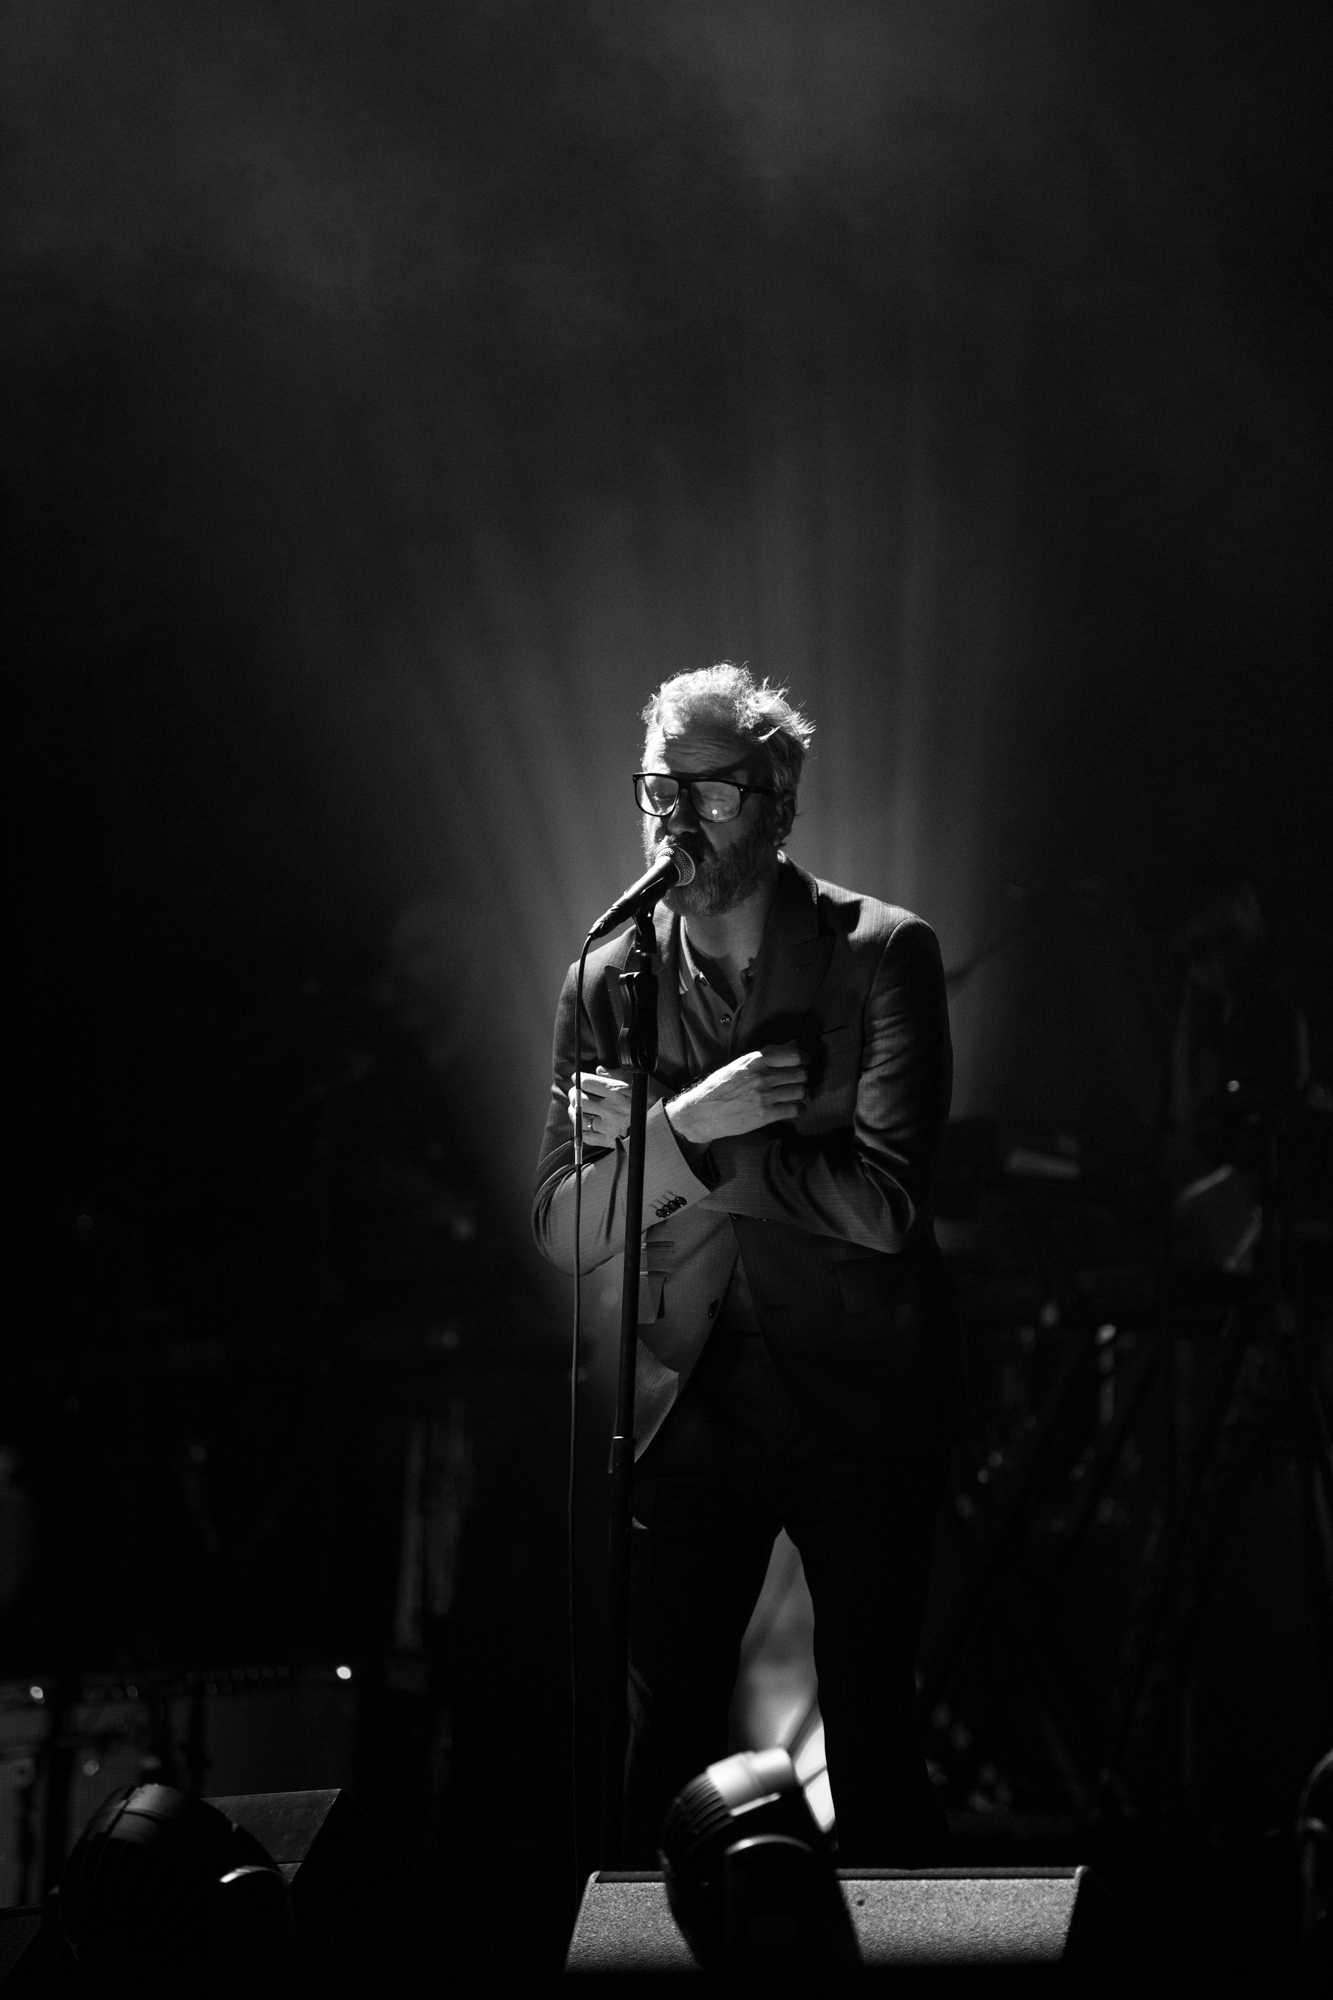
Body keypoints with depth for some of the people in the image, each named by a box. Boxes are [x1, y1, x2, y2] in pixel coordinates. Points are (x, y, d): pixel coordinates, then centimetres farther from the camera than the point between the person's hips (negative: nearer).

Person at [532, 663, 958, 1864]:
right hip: (692, 1399, 3)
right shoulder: (613, 978, 3)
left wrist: (665, 1136, -17)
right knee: (665, 1738, 4)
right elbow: (566, 1235, -2)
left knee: (872, 1734, 2)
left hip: (857, 1400, -2)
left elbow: (881, 1200, -17)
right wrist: (694, 1124, -18)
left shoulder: (881, 954, -6)